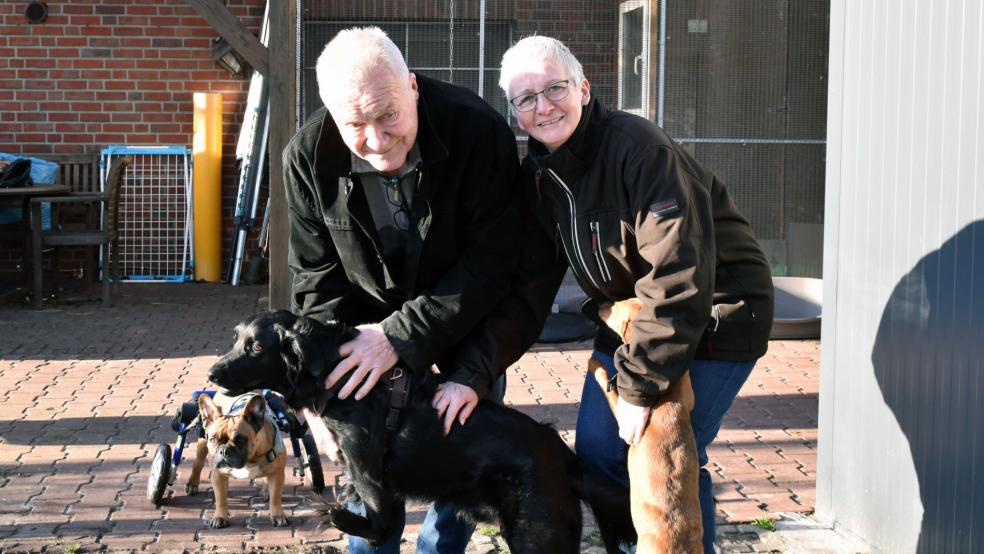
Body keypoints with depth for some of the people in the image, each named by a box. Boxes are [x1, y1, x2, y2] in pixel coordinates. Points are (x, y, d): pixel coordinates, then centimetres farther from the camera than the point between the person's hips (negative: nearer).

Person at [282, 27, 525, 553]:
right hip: (370, 331, 1)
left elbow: (490, 262, -26)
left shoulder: (480, 131, -28)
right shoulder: (309, 156, -20)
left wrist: (402, 337, -32)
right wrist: (329, 380, -20)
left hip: (467, 324, -1)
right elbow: (316, 280, -11)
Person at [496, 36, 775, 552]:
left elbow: (679, 277, -30)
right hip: (627, 312, 7)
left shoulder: (640, 149, -27)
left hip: (716, 312, -7)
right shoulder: (536, 175, -2)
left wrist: (639, 387, -27)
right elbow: (525, 286, -3)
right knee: (597, 448, 4)